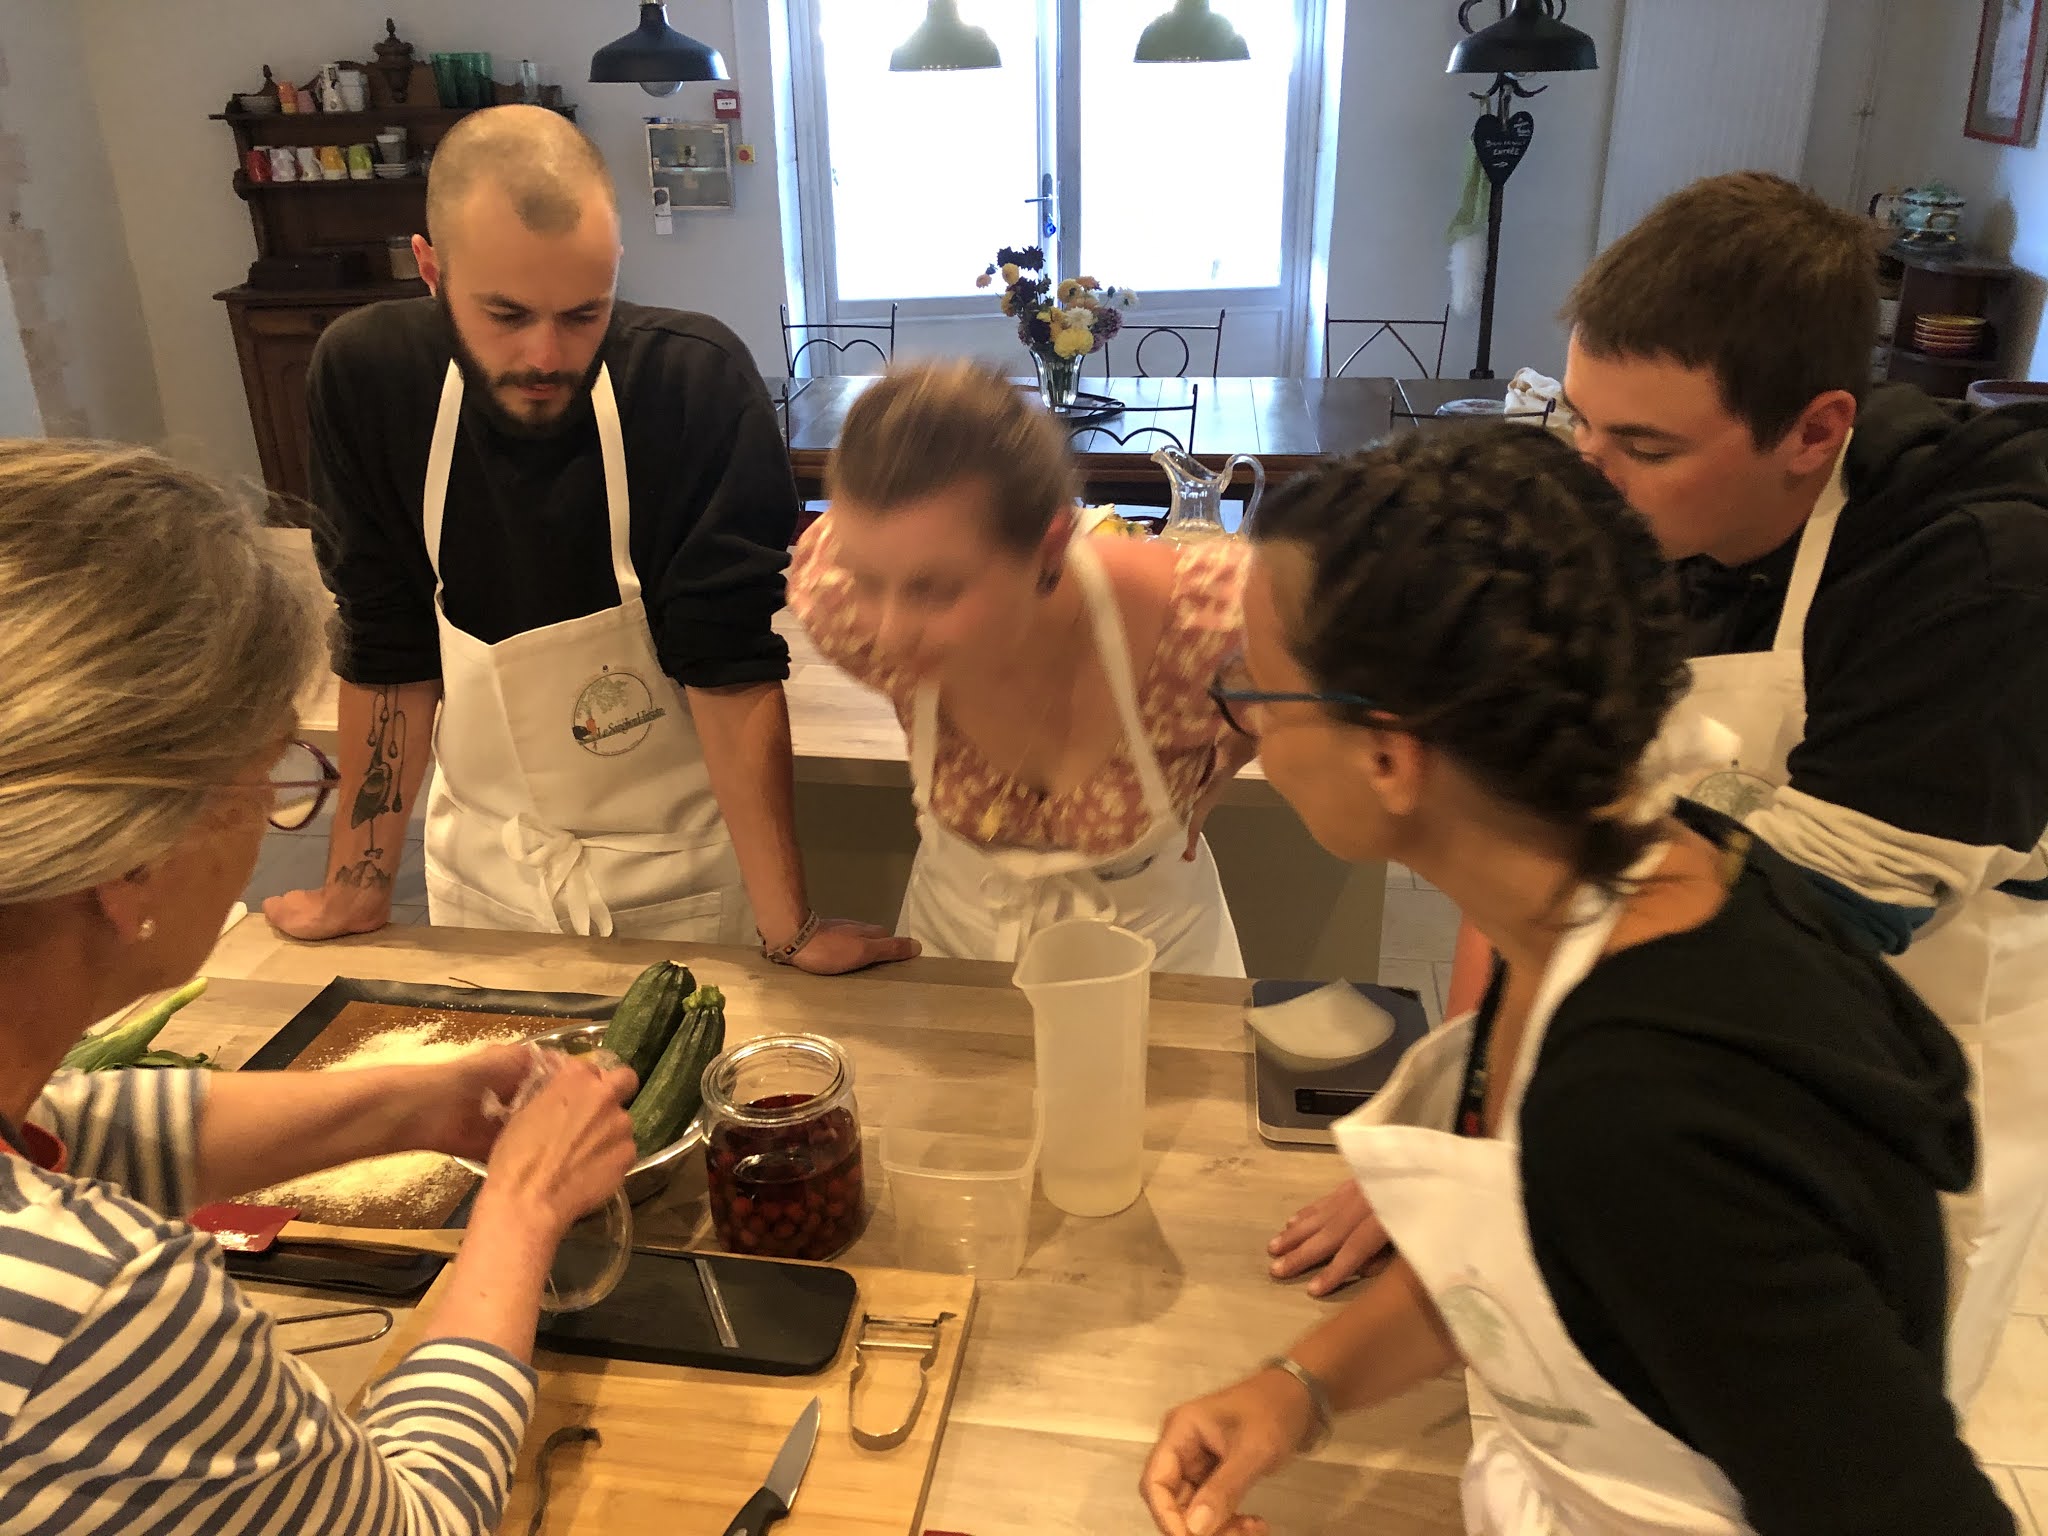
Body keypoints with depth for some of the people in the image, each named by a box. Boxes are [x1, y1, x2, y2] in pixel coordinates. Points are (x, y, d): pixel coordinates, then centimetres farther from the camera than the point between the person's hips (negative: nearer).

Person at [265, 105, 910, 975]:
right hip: (484, 870, 3)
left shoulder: (698, 382, -24)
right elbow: (388, 653, -7)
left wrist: (788, 928, -24)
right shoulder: (365, 375, -15)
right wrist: (358, 886, -3)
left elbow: (730, 667, -23)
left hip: (674, 874, -2)